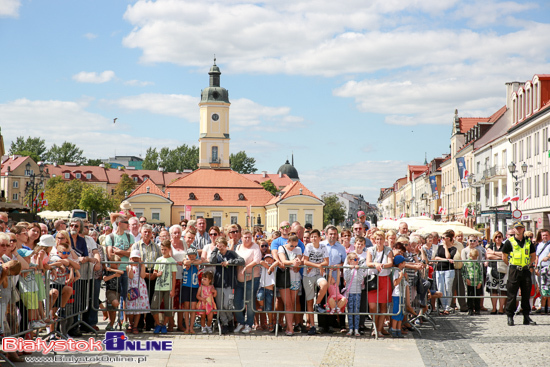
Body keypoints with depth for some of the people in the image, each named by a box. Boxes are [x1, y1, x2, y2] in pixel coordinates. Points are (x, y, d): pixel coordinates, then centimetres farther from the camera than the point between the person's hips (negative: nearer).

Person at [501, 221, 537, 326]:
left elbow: (533, 255, 20)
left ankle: (526, 317, 13)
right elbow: (504, 257, 4)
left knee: (526, 294, 6)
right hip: (514, 271, -3)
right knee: (511, 295, -2)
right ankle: (510, 316, 5)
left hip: (526, 270, 3)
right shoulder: (509, 242, 0)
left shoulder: (528, 242, 10)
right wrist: (512, 266, 1)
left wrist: (529, 265, 10)